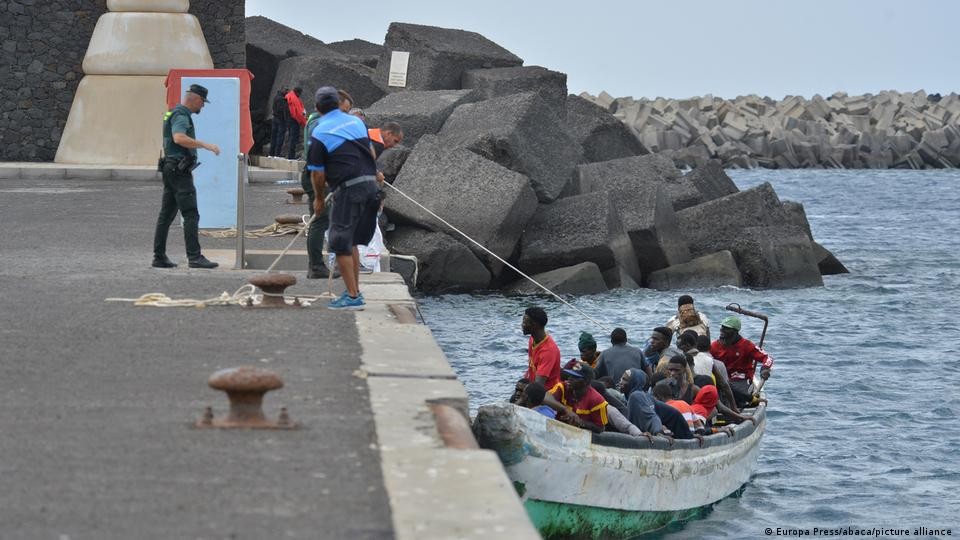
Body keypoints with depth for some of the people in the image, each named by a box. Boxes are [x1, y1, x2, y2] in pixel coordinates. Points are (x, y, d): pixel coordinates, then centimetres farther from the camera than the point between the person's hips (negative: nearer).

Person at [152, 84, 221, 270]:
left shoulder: (175, 113, 20)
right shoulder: (181, 115, -13)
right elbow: (179, 138, -31)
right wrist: (205, 145, -31)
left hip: (171, 169, 11)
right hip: (180, 171, -11)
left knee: (166, 214, 10)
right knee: (191, 215, -12)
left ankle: (159, 257, 12)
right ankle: (194, 257, -16)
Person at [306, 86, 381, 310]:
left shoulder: (319, 133, -6)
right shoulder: (356, 122, 12)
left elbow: (318, 174, -3)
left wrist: (319, 199, 12)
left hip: (348, 189, -7)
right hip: (370, 183, 7)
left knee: (341, 243, 0)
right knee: (351, 241, 18)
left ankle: (352, 296, -4)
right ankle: (355, 290, 20)